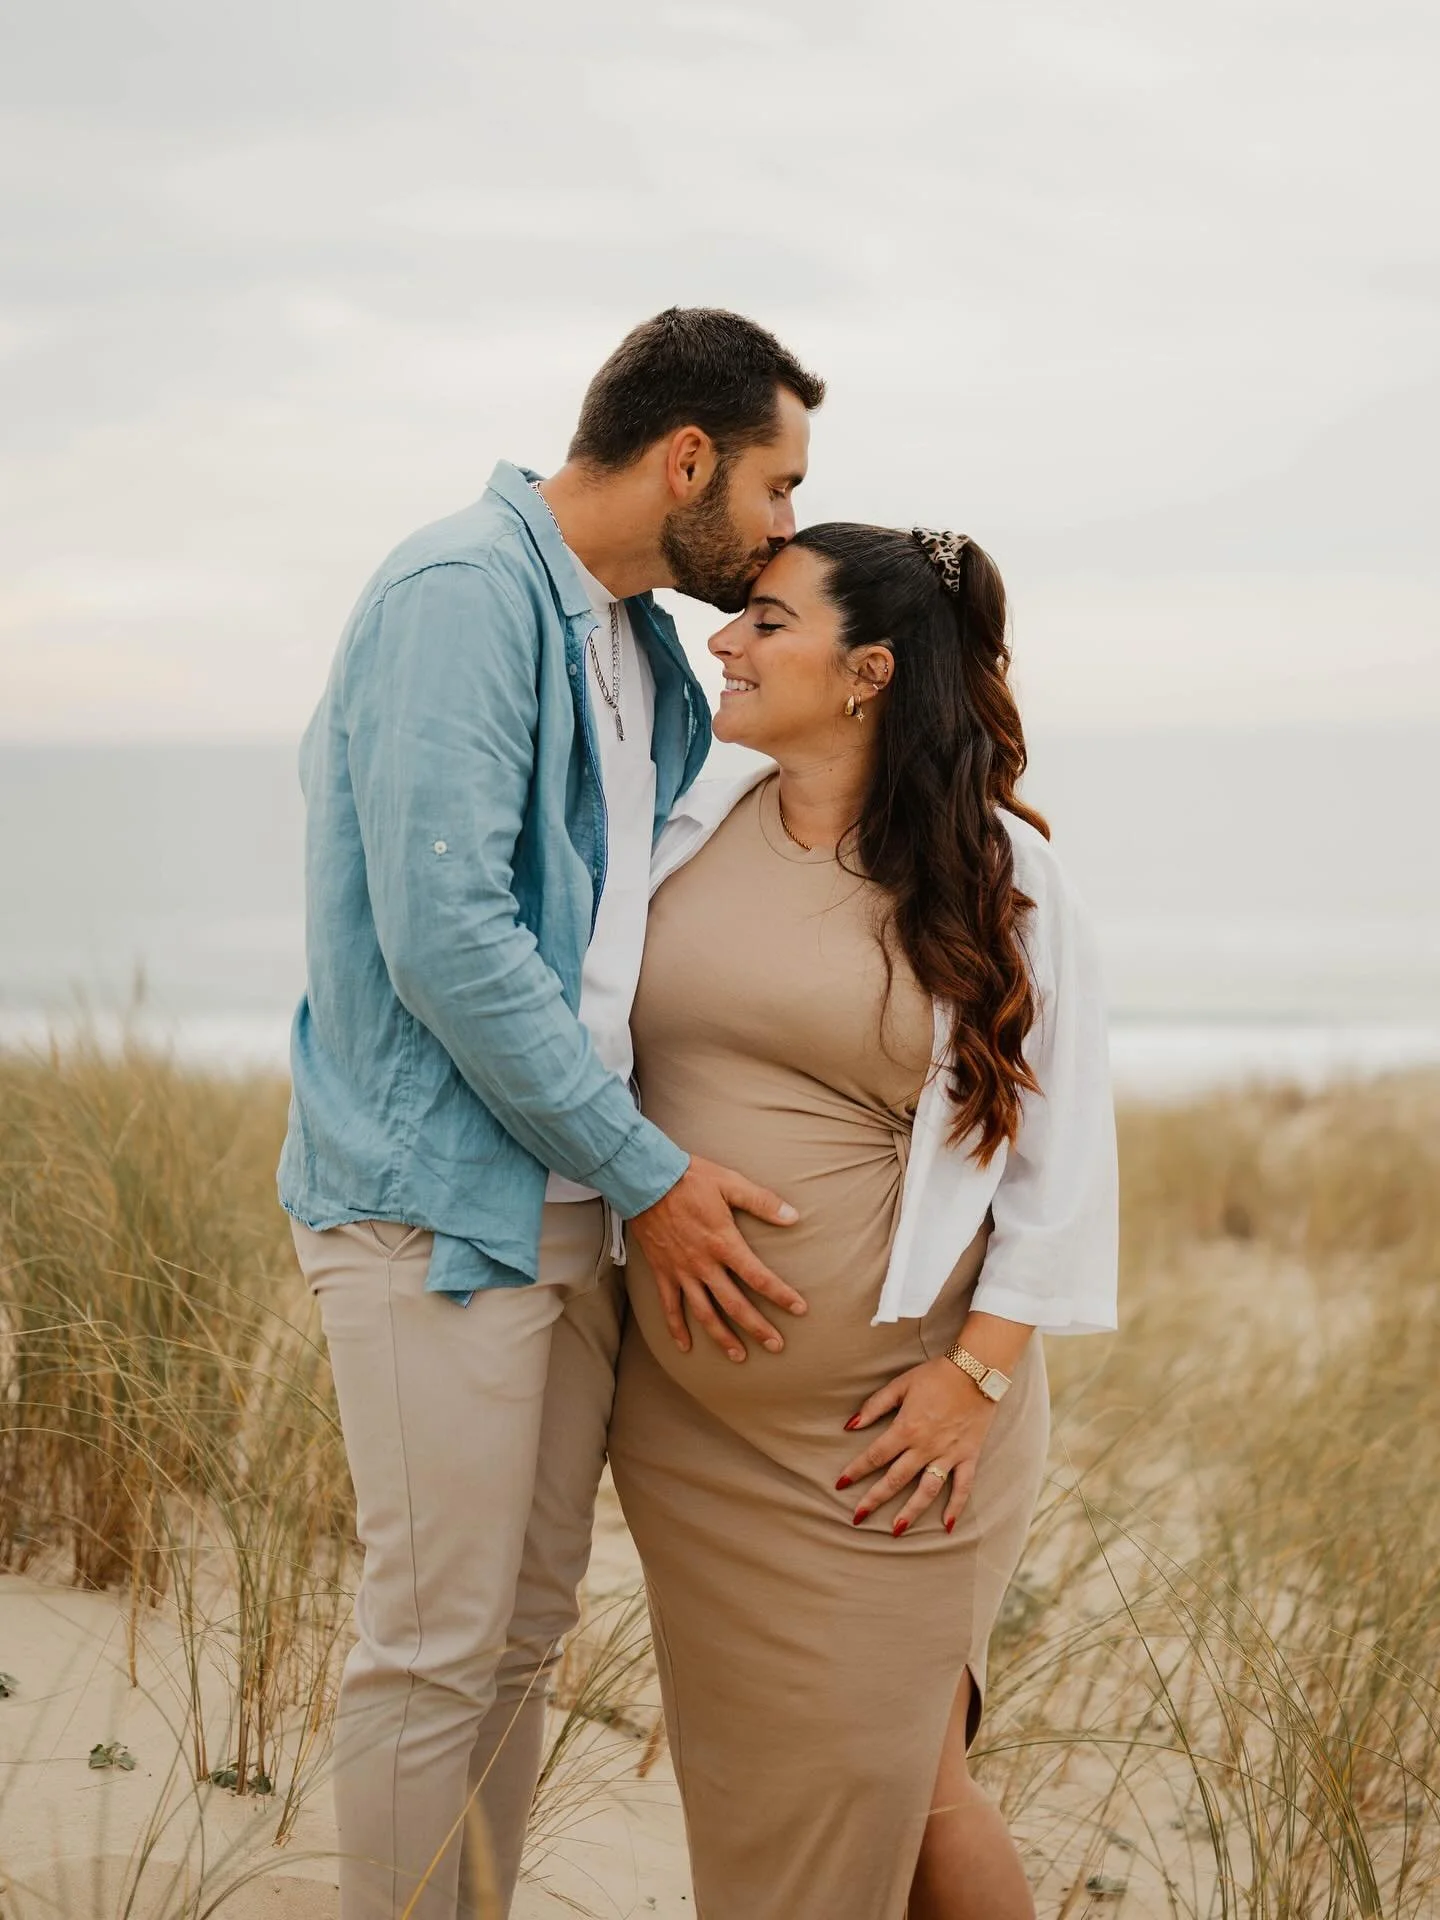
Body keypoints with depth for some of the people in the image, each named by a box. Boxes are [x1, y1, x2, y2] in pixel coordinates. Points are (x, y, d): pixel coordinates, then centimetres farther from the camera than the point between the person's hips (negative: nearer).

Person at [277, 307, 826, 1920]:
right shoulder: (460, 593, -13)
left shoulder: (644, 652, 16)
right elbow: (443, 937, -21)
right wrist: (647, 1172, -16)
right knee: (437, 1647, -3)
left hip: (575, 1209, 9)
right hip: (436, 1204, -9)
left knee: (528, 1631, 14)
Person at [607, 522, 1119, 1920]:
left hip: (889, 1422, -4)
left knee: (884, 1778, -2)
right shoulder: (688, 834, 4)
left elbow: (1062, 1140, -5)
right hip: (688, 1410, 4)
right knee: (745, 1774, 10)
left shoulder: (997, 875, -5)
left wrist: (979, 1371, -10)